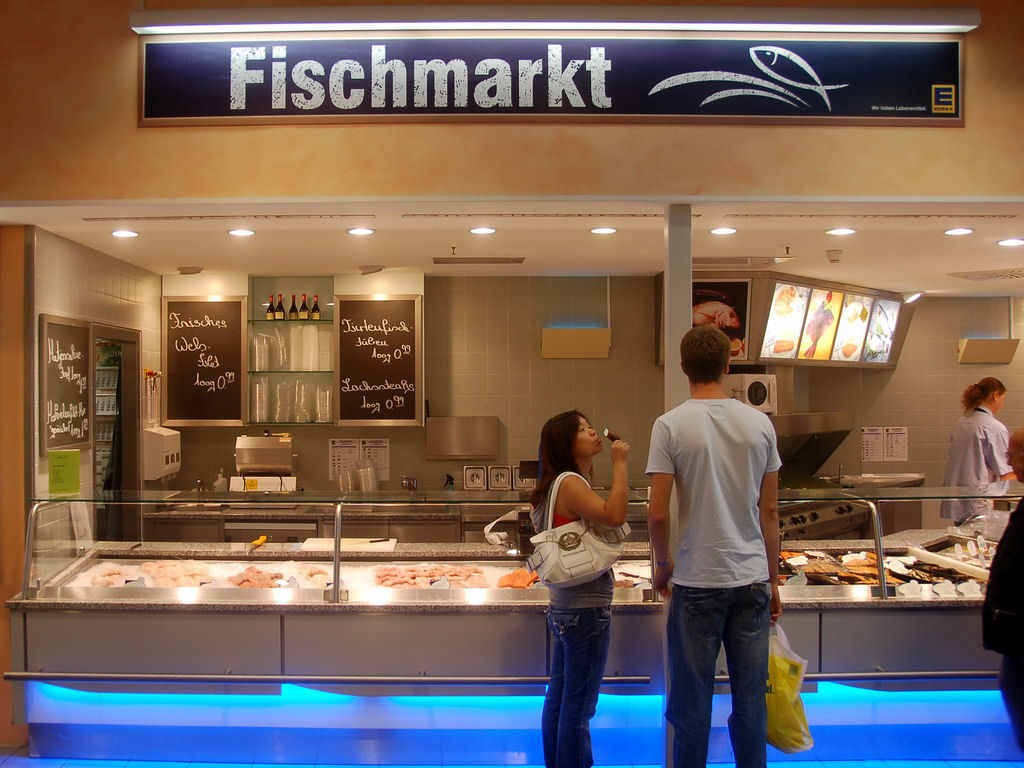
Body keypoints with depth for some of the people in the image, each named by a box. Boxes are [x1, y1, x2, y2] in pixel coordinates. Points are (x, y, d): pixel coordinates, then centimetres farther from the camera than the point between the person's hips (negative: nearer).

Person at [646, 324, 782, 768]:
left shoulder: (671, 425, -9)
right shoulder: (759, 423, 1)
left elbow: (657, 514, -12)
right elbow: (770, 512, 5)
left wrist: (663, 563, 7)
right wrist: (772, 579, 16)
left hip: (697, 581, -3)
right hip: (752, 580, 3)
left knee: (692, 700, 9)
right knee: (750, 699, 14)